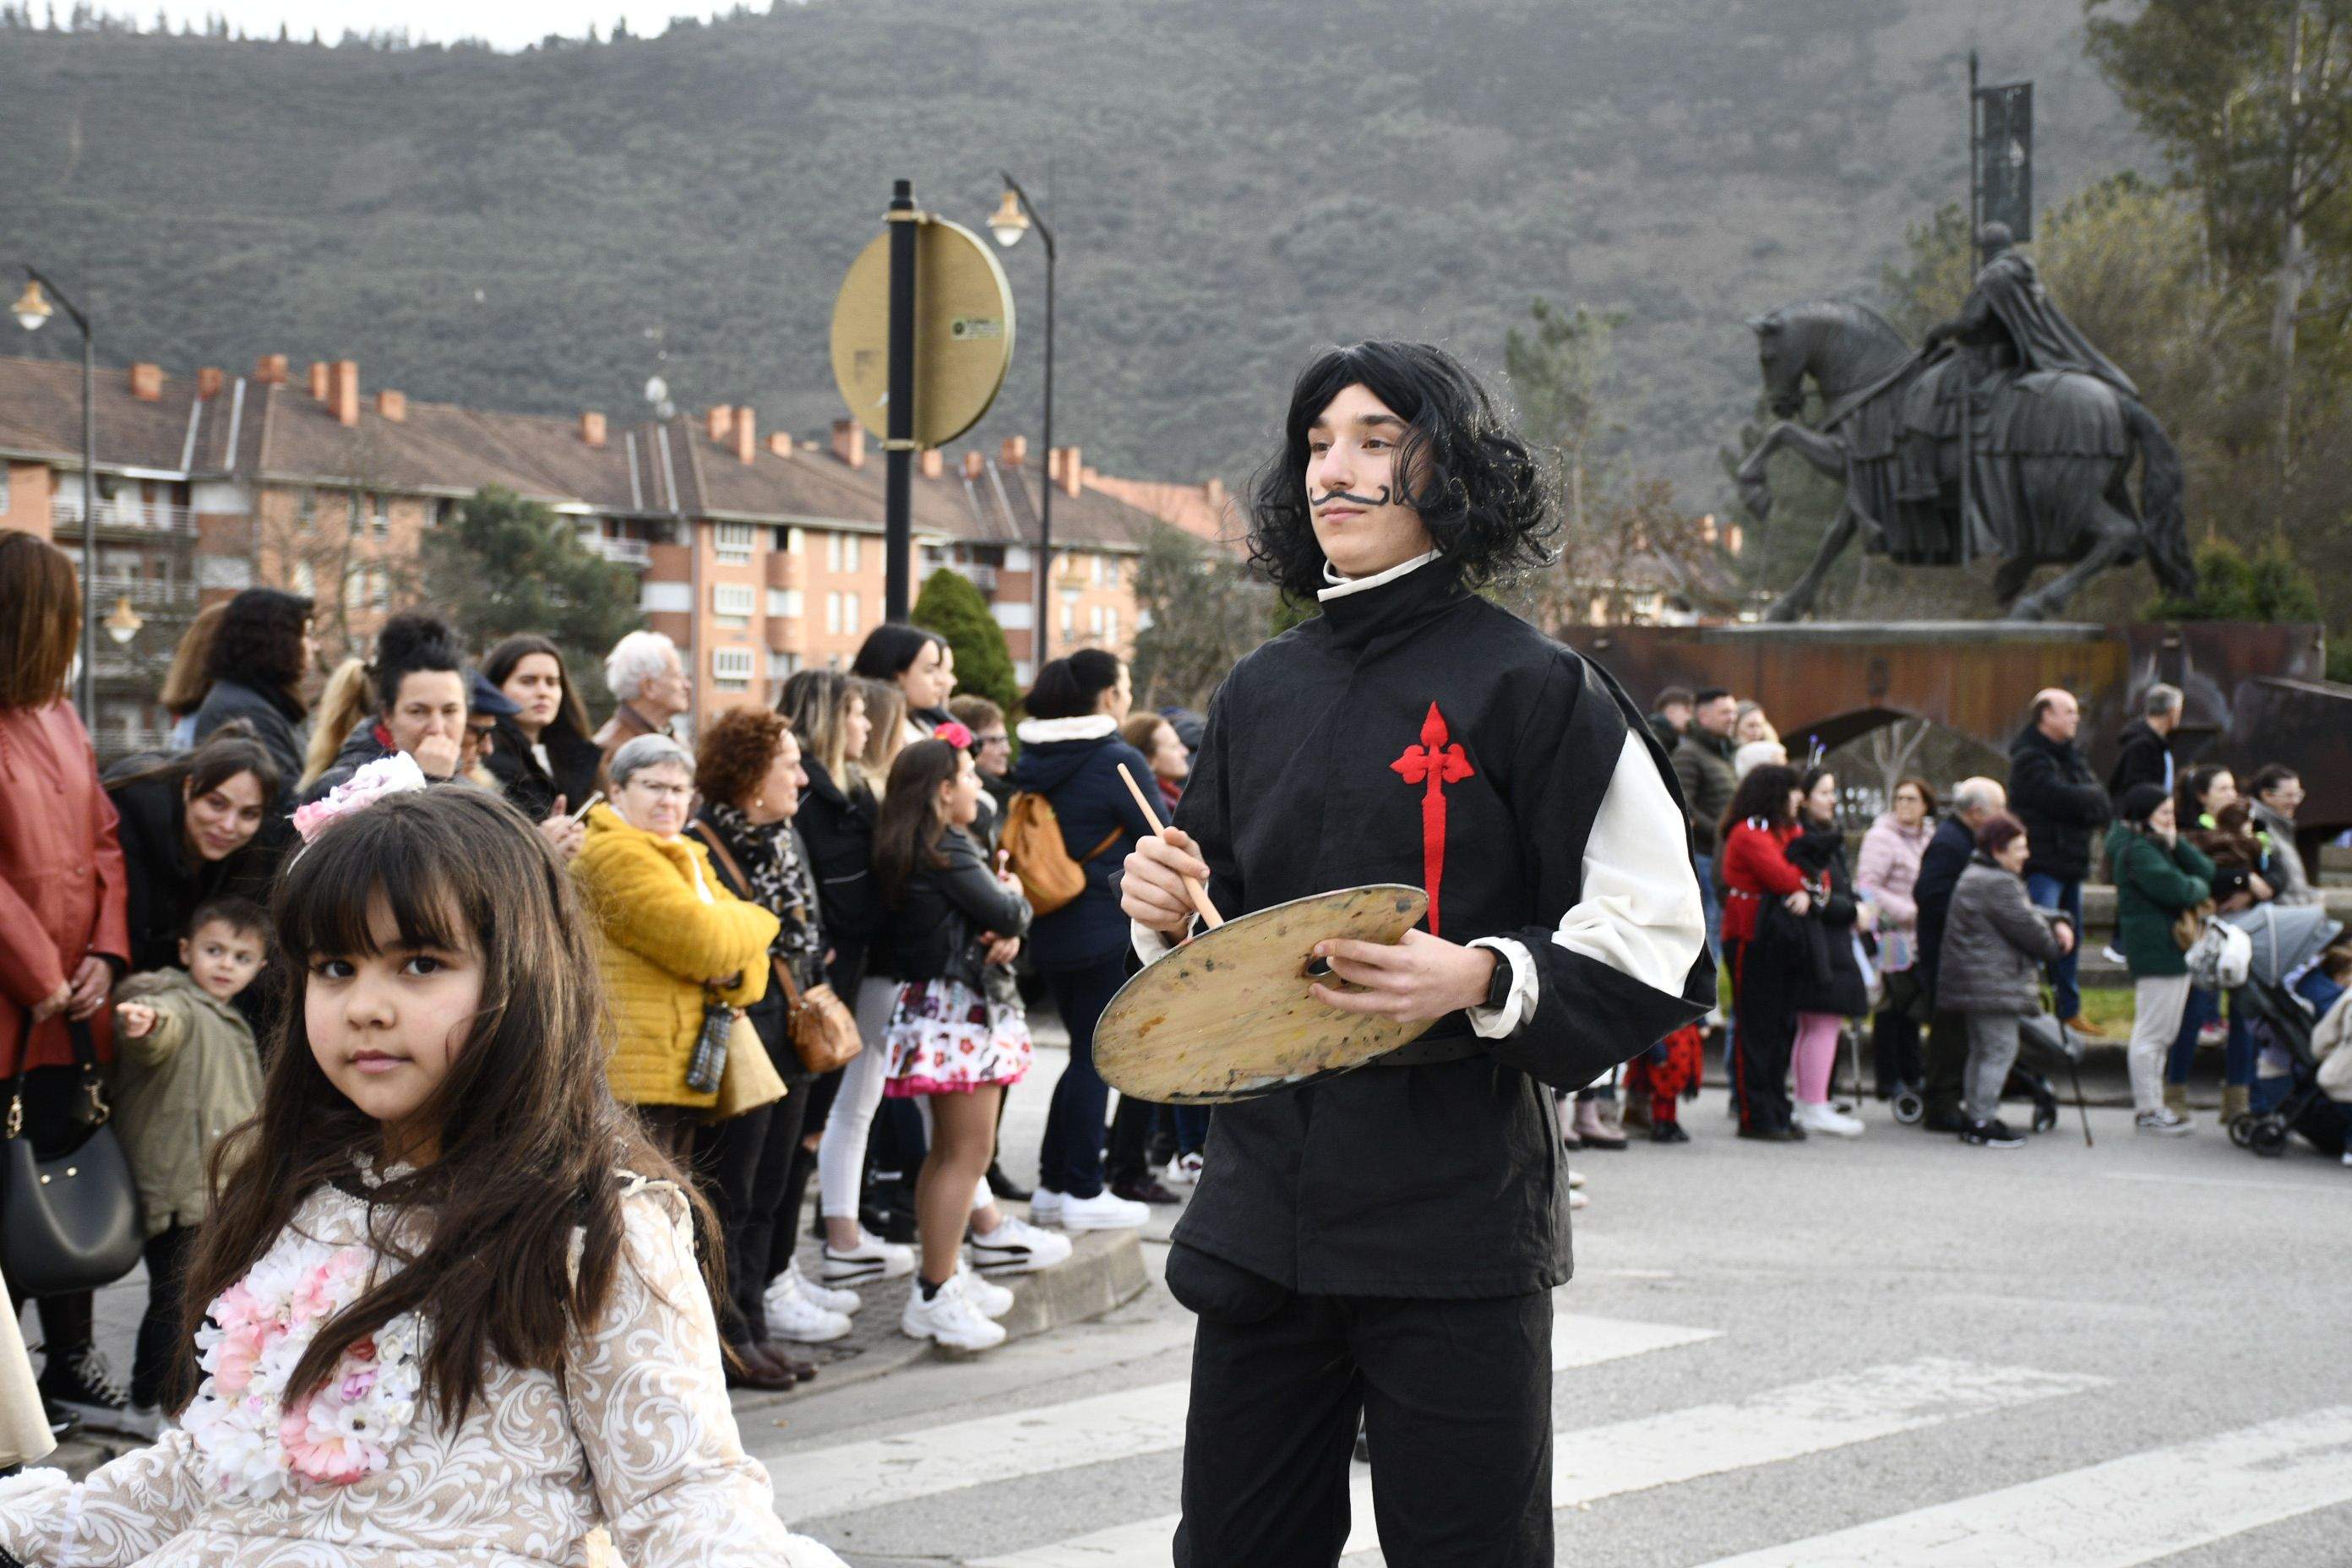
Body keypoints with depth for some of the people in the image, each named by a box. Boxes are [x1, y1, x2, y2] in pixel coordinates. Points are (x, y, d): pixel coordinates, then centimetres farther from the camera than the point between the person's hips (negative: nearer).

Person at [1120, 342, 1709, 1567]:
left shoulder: (1532, 688, -5)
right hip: (1264, 1211, 6)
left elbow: (1655, 949, -9)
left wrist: (1486, 979, -23)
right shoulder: (1258, 695, 13)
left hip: (1457, 1224, -5)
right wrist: (1171, 912, 1)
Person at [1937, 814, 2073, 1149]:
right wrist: (2055, 946, 3)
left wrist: (2057, 923, 4)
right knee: (2001, 1049, -7)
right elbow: (2027, 928, -17)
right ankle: (1981, 1124, -7)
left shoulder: (1978, 875, 17)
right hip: (1993, 982, -11)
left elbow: (2028, 912, 21)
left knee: (1981, 1049, 17)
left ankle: (1974, 1118, 22)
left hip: (1973, 980, 11)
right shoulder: (1998, 884, -18)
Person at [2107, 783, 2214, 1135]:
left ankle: (2150, 1102, 22)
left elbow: (2205, 872, 9)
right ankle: (2148, 1110, -2)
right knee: (2152, 1032, -6)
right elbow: (2177, 889, -24)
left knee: (2164, 1032, 15)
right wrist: (2200, 888, -3)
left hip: (2174, 947, 11)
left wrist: (2176, 843, -4)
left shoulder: (2159, 846, 19)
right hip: (2155, 950, -11)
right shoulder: (2137, 851, -14)